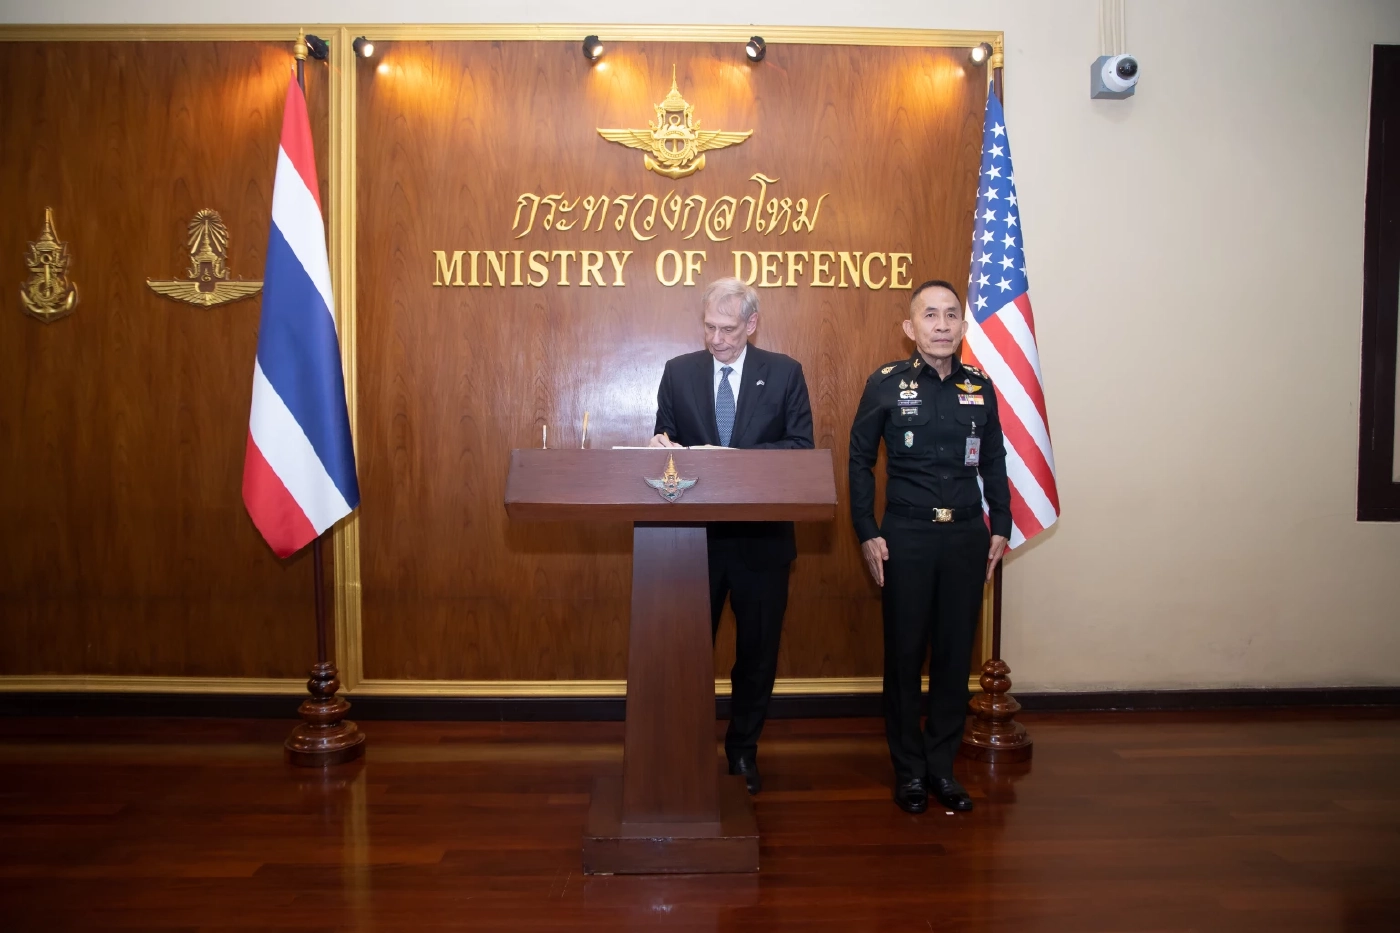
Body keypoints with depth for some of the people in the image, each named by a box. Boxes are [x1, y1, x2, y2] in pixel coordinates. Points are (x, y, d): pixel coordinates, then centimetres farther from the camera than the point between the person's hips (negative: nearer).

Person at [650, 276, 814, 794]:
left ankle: (743, 749, 30)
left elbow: (801, 447, -7)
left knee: (758, 650, 12)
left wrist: (737, 457, -21)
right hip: (695, 532, 1)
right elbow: (664, 442, 6)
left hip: (762, 535, 0)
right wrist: (666, 447, -18)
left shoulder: (784, 372, 0)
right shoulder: (678, 371, 4)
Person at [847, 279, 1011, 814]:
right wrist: (867, 533, -6)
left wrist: (1000, 528, 6)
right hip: (906, 536, -3)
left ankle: (943, 766, 23)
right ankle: (908, 769, 20)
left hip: (966, 535, 3)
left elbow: (994, 463, 13)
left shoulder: (980, 387, 6)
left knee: (955, 653, 9)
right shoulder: (886, 383, -3)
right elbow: (860, 460, 0)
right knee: (904, 653, 5)